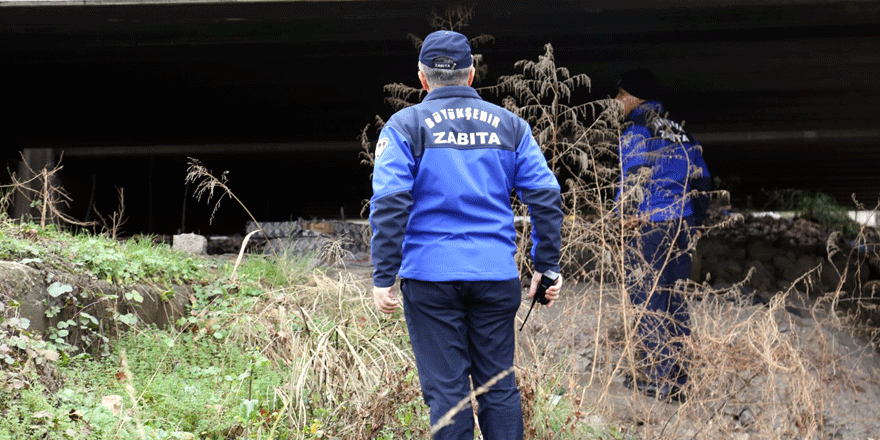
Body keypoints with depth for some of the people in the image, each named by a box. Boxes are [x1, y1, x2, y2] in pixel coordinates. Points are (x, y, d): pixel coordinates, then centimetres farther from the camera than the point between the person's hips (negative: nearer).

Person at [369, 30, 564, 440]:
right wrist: (547, 265, 10)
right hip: (497, 275, 3)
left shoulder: (405, 125, 0)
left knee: (446, 388, 1)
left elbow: (389, 203, -10)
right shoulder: (510, 125, 9)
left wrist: (383, 276, -9)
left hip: (431, 277, -2)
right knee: (498, 384, 9)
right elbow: (546, 197, 5)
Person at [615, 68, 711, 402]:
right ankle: (677, 377, 17)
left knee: (647, 296, 0)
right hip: (684, 223, 8)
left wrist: (628, 215, -5)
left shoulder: (635, 132, -8)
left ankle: (656, 378, 0)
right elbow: (700, 175, 16)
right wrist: (695, 218, 21)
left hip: (653, 224, -8)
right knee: (673, 297, 13)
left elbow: (634, 178, -16)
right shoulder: (676, 130, 16)